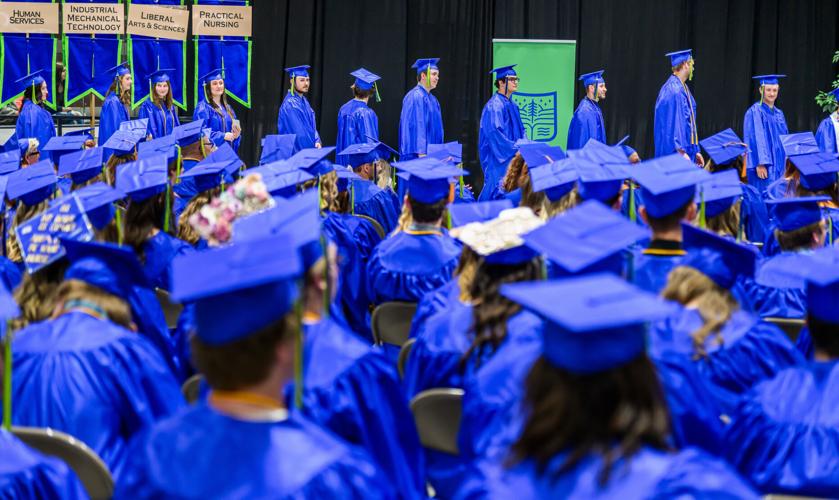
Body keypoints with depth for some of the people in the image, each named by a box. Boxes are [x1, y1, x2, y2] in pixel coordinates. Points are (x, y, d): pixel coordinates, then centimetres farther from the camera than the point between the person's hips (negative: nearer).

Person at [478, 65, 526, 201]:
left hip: (511, 158, 9)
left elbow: (519, 130, 22)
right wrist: (514, 148, -21)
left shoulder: (512, 105, 16)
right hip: (499, 158, -9)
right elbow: (495, 132, -22)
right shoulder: (495, 105, -13)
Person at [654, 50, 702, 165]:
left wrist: (695, 151, 20)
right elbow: (673, 123, -20)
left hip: (687, 153, 10)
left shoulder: (681, 87, 17)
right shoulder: (673, 90, -14)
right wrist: (681, 152, -23)